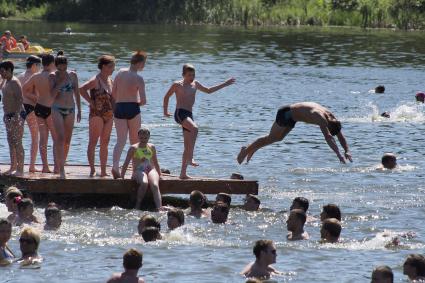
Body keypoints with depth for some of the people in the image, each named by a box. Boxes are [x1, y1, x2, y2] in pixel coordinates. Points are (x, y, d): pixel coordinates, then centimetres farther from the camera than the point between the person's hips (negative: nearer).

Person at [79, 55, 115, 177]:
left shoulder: (110, 80, 13)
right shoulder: (96, 80, -11)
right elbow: (82, 89, -25)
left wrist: (113, 109, 11)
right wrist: (91, 102, -20)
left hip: (109, 115, 8)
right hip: (97, 115, -8)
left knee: (105, 144, 9)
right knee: (93, 142, -4)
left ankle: (103, 171, 12)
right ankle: (92, 169, -5)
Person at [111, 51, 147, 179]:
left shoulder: (120, 73, 3)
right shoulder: (138, 79, -10)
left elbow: (113, 94, 7)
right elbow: (143, 100, -15)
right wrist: (139, 103, 8)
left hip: (119, 108, 3)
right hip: (132, 109, -3)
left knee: (120, 140, -1)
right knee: (135, 141, 14)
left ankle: (115, 166, -24)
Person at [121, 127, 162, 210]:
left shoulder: (152, 147, 14)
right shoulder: (133, 148, 2)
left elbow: (155, 163, 24)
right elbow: (126, 163, 3)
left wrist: (160, 175, 24)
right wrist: (122, 177, -1)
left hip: (150, 170, 3)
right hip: (138, 171, -3)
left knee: (155, 185, -29)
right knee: (144, 183, -37)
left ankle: (159, 208, -42)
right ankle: (138, 205, -22)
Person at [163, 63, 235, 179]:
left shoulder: (195, 84, 16)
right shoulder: (177, 85, -1)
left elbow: (208, 90, 28)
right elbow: (166, 96, 10)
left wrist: (225, 84, 28)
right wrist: (165, 111, 13)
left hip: (189, 115, 7)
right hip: (180, 113, -7)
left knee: (188, 146, 4)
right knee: (194, 128, -35)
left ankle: (183, 173, 7)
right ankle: (190, 158, -38)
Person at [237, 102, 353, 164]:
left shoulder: (331, 117, -11)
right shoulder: (321, 119, -37)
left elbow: (340, 135, -3)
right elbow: (328, 137, -46)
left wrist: (347, 151, -14)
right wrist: (339, 154, -52)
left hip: (291, 116, 9)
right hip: (286, 114, -9)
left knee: (278, 138, 23)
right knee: (272, 138, 2)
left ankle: (251, 149, 38)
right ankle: (246, 150, 16)